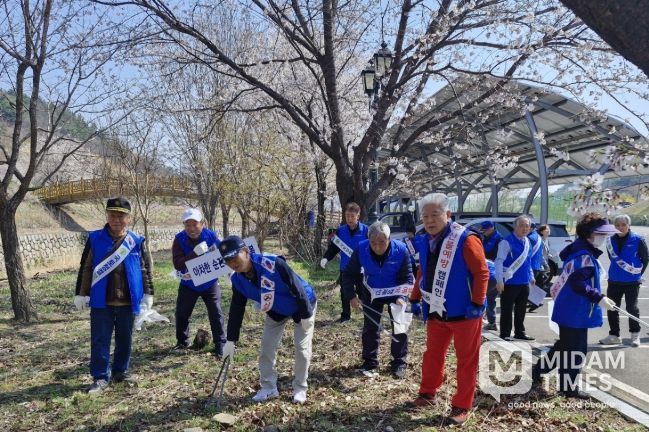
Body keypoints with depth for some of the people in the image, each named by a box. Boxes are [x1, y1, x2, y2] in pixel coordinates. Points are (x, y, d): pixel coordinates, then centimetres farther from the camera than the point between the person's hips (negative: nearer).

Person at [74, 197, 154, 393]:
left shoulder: (137, 242, 0)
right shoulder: (95, 239, -2)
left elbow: (145, 270, 6)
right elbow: (85, 268, 2)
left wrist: (148, 294, 3)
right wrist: (81, 294, 0)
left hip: (128, 302, 1)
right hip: (101, 302, -1)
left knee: (125, 339, 13)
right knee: (100, 340, 5)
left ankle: (120, 372, 30)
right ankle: (100, 377, 18)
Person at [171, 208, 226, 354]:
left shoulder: (211, 235, -17)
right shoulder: (180, 239, -17)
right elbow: (177, 264, -26)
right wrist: (195, 253, -39)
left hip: (209, 283, -1)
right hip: (188, 284, 1)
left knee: (216, 313, 1)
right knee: (182, 314, 10)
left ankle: (220, 343, 14)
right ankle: (182, 342, 30)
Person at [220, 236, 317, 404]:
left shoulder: (273, 264, -39)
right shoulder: (238, 280, -17)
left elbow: (298, 288, -30)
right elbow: (236, 310, -8)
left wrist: (306, 315, -22)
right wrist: (231, 341, -9)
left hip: (303, 304, -6)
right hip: (276, 310, 6)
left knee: (301, 347, -1)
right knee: (267, 346, 6)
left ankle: (300, 388, 19)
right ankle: (269, 387, 23)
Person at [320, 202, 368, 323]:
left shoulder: (365, 230, -12)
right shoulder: (340, 230, -3)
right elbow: (333, 247, 3)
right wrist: (326, 258, -12)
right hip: (345, 268, 4)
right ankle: (345, 315, 32)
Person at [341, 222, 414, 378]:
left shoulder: (401, 250, -29)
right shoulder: (361, 249, -26)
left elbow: (408, 277, -19)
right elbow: (349, 274, -14)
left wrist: (402, 297, -34)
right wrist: (351, 296, -25)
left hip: (395, 292, -1)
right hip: (371, 292, 1)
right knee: (370, 327, 8)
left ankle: (399, 362, 17)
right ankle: (370, 360, 24)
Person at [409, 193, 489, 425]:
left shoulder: (465, 240, -19)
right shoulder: (424, 242, 4)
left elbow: (481, 272, -18)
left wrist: (477, 304, -19)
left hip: (463, 312, -6)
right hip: (435, 311, 7)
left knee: (466, 360, 8)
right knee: (432, 354, 19)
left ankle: (462, 406, 21)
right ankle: (427, 393, 38)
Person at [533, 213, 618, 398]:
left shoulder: (578, 250, 11)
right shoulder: (584, 255, -21)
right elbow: (578, 283, -28)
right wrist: (599, 298, -24)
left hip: (570, 309, 10)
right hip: (575, 312, -10)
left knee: (565, 345, 21)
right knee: (576, 350, 4)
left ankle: (538, 370, 29)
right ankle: (569, 388, 18)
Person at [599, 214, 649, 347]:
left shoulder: (638, 240, -9)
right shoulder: (611, 240, 0)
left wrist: (638, 272, -2)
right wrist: (618, 270, 9)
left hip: (632, 282, -4)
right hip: (614, 281, 4)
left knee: (632, 308, 7)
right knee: (612, 308, 8)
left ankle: (635, 335, 26)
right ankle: (614, 335, 21)